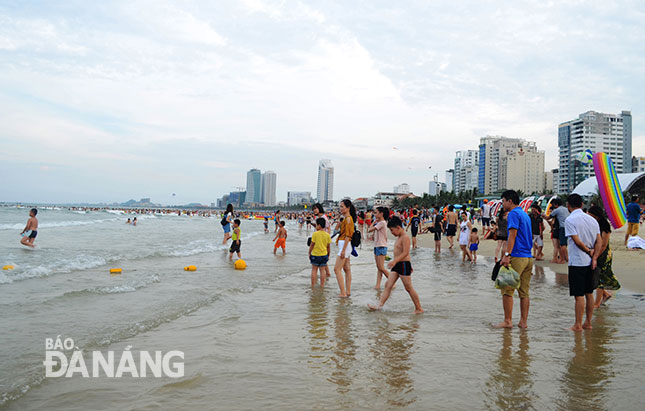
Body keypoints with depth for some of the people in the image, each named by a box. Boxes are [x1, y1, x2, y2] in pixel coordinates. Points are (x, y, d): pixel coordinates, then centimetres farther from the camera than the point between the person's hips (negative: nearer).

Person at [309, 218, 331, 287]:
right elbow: (328, 246, 4)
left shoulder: (315, 234, -12)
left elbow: (312, 245, -8)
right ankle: (322, 285, 11)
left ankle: (313, 285, 10)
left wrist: (309, 253, 5)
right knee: (322, 270, 9)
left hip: (315, 255, -3)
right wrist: (328, 255, 15)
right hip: (324, 255, 3)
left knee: (314, 270, 7)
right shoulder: (327, 235, -2)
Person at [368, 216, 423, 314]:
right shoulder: (399, 238, 16)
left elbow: (405, 253, -24)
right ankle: (380, 305, 2)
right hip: (397, 265, 9)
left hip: (404, 265, -9)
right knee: (388, 285, 3)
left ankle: (419, 309, 9)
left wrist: (395, 261, -36)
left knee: (408, 288, -2)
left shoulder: (405, 237, -14)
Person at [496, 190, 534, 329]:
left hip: (516, 257, -9)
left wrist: (507, 255, -20)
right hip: (528, 257, 9)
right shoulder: (525, 215, 19)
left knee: (507, 290, -2)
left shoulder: (514, 213, -8)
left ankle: (508, 321, 1)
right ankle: (523, 321, 13)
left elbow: (512, 235, -17)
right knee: (524, 292, 10)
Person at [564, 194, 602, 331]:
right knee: (589, 293, 14)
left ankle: (578, 325, 5)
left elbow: (577, 241, -17)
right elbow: (599, 241, 3)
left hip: (577, 262, -7)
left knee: (579, 295, -2)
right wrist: (594, 258, -4)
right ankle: (588, 323, 22)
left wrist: (589, 252, -2)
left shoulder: (570, 220, -12)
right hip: (590, 262, 7)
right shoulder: (592, 219, 9)